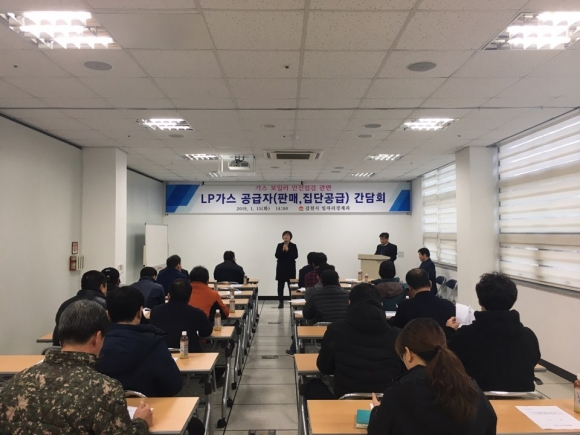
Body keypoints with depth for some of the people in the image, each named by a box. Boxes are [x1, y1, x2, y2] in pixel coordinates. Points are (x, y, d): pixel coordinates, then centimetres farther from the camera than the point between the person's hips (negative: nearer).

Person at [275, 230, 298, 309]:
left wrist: (288, 250, -15)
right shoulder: (279, 245, 6)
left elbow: (295, 256, -8)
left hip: (290, 267, -1)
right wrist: (282, 250, -15)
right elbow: (277, 255, -2)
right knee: (280, 285, 0)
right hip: (281, 267, 1)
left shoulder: (293, 246, 2)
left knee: (291, 285, -5)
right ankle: (280, 302, 6)